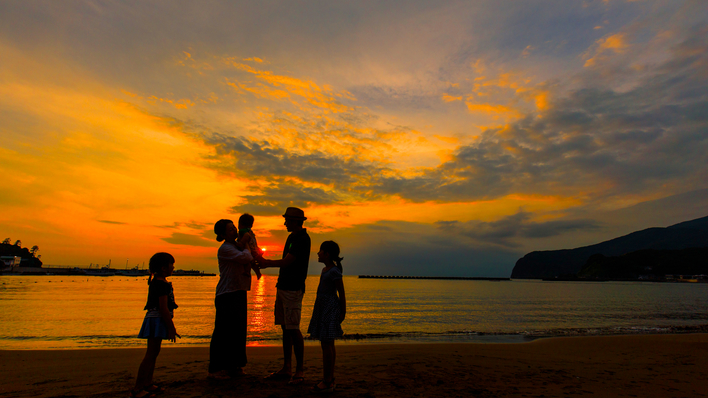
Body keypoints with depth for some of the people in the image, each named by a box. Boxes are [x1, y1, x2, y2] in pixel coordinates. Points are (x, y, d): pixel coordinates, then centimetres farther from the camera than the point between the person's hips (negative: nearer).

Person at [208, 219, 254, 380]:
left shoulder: (237, 246, 17)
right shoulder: (225, 248, -11)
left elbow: (248, 261, 10)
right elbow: (247, 257, -22)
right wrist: (245, 245, -4)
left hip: (239, 293, 8)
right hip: (227, 294, -8)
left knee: (238, 330, 11)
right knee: (224, 331, -3)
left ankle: (232, 365, 22)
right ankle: (216, 369, 9)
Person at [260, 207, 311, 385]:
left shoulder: (303, 239, -15)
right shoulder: (291, 237, 15)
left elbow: (285, 262, -19)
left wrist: (267, 263, -6)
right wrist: (266, 263, 11)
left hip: (293, 289, -9)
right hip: (282, 287, 9)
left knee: (293, 329, -6)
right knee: (285, 328, 11)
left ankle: (299, 371, 5)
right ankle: (286, 368, 20)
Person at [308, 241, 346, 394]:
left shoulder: (334, 271, -18)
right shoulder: (326, 269, 12)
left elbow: (342, 294, -16)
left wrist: (343, 313, -12)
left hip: (330, 310, -10)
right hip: (323, 308, 10)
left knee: (326, 345, -4)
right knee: (328, 345, 15)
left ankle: (327, 382, 5)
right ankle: (330, 378, 25)